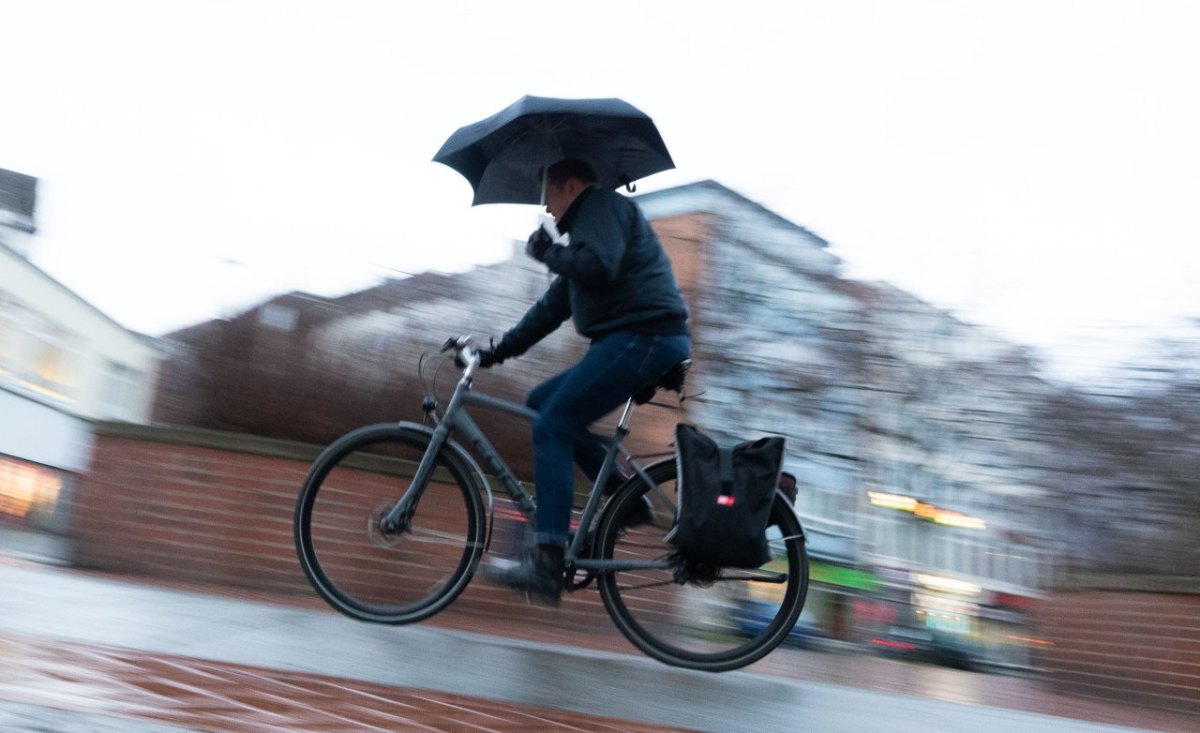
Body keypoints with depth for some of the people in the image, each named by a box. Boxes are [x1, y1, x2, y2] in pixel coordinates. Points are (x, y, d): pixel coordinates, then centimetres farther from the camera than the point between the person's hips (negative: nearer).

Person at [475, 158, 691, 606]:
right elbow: (553, 307, 29)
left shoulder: (601, 205, -1)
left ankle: (546, 564, -20)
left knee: (551, 428, -15)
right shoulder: (588, 225, 29)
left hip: (643, 336, -10)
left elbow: (598, 267, -22)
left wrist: (545, 251, -4)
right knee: (541, 403, 12)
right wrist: (498, 351, 24)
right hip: (635, 341, 10)